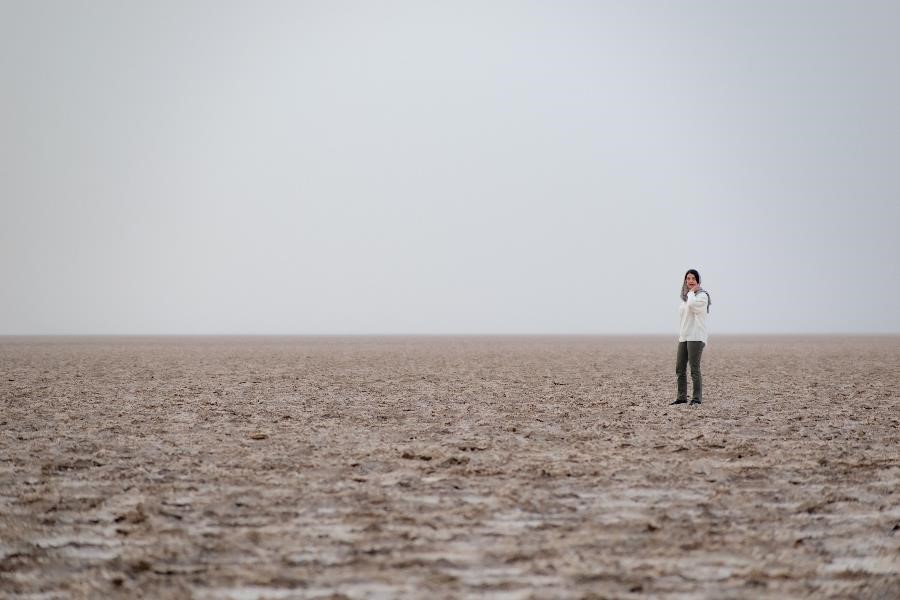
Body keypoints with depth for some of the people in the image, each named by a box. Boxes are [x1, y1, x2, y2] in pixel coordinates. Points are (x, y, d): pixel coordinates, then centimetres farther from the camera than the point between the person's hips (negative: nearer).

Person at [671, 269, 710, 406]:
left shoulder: (702, 295, -5)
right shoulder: (685, 297, 20)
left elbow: (692, 305, -27)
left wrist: (691, 292, -11)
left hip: (696, 337, -8)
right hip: (684, 337, 8)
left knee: (694, 369, -11)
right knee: (680, 368, 7)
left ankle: (697, 398, -10)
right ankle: (681, 397, 12)